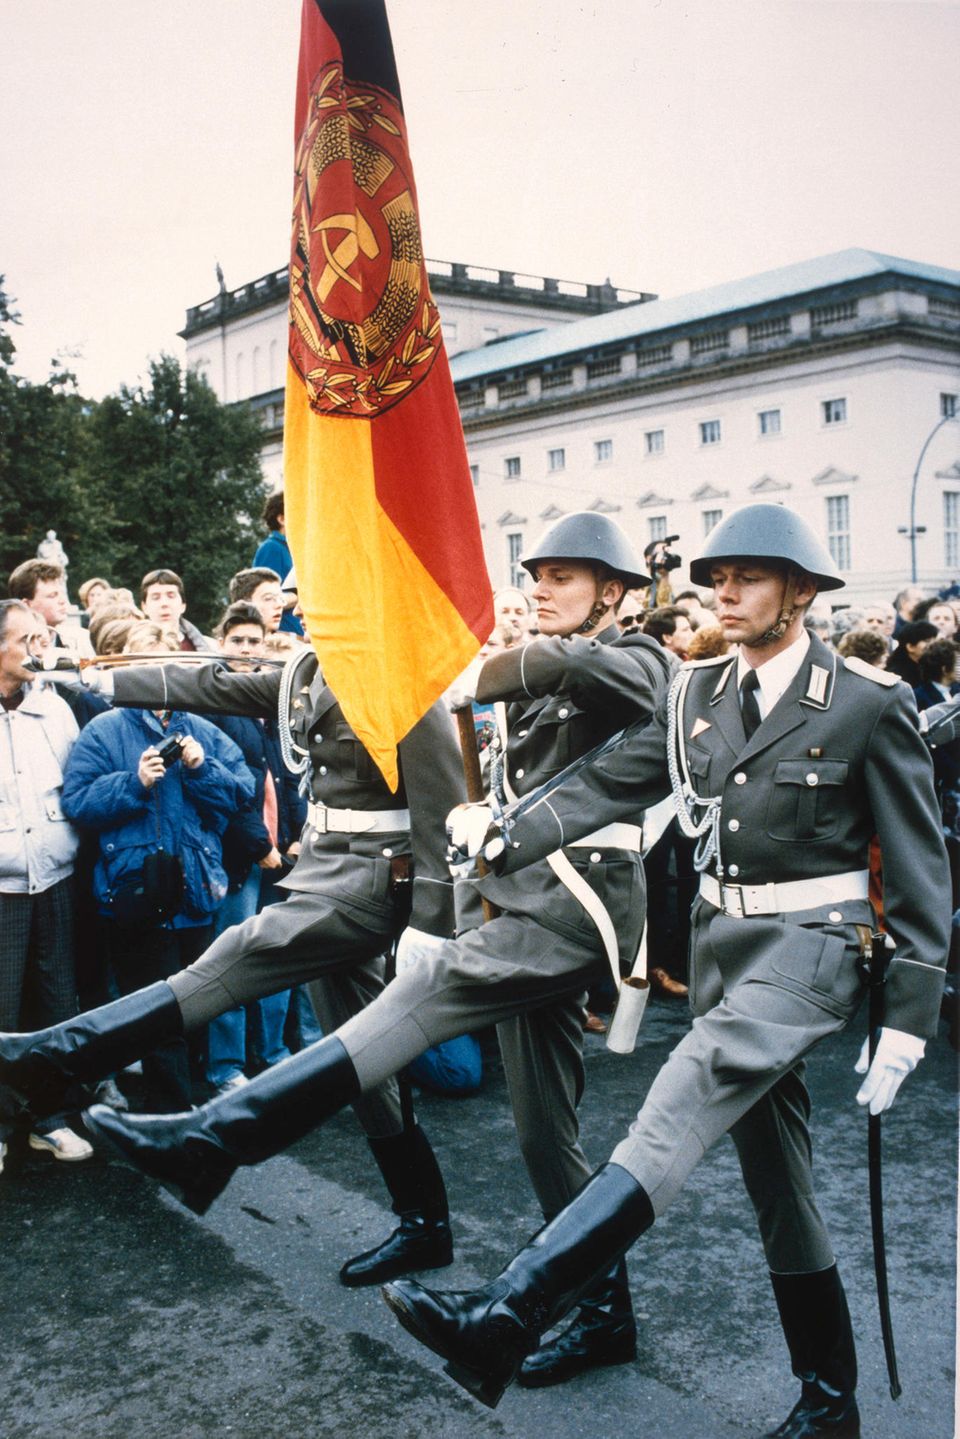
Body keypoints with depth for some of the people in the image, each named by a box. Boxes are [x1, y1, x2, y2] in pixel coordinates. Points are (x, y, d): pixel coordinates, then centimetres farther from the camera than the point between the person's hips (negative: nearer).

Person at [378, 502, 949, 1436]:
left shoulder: (869, 705, -9)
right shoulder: (696, 694, 7)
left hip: (811, 941, -6)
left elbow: (918, 872, -6)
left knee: (688, 1098, -26)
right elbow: (611, 781, 3)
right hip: (721, 936, 6)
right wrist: (512, 843, -13)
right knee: (773, 1169, 12)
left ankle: (507, 1317, -33)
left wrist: (907, 1022, -9)